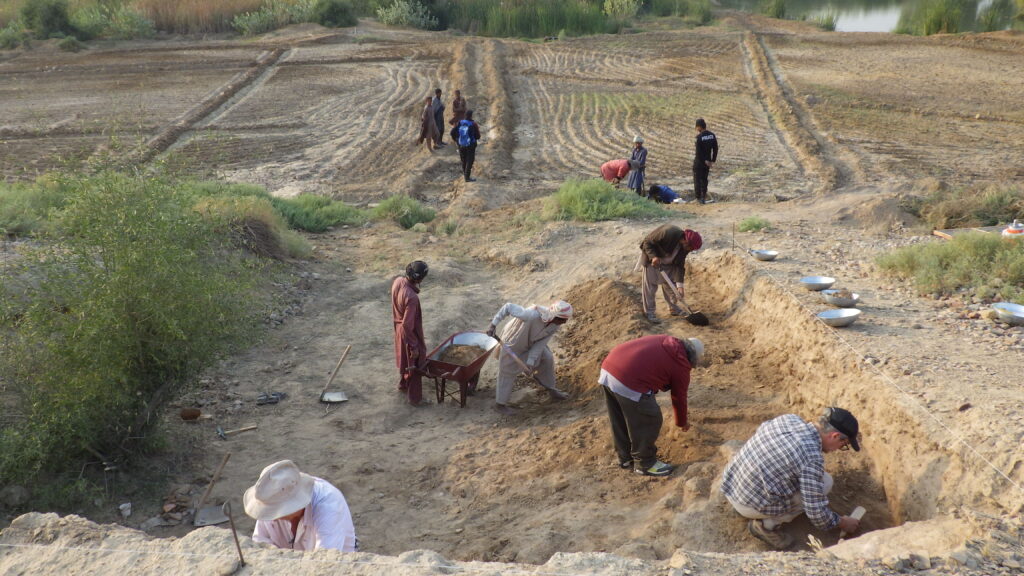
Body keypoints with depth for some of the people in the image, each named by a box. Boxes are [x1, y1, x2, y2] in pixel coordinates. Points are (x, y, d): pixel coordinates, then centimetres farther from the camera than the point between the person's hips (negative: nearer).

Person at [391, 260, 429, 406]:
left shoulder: (398, 281, -12)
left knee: (405, 359, 30)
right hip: (410, 332, -8)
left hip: (399, 328, 8)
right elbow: (408, 325, -30)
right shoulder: (412, 297, -37)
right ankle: (415, 398, 29)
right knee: (414, 365, 12)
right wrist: (414, 346, -22)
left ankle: (403, 385, 51)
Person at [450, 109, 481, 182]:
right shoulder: (473, 125, -16)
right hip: (470, 146, -4)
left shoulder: (460, 123, -6)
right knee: (469, 161, 5)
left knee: (463, 160, 20)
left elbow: (453, 132, -4)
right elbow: (477, 137, -10)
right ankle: (467, 177, 3)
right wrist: (478, 130, 10)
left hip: (461, 145, 4)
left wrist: (455, 139, 14)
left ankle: (464, 174, 35)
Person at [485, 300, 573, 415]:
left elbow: (541, 342, -17)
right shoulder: (531, 315, -44)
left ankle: (551, 389, 36)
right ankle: (500, 404, 25)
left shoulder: (556, 324, -23)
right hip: (513, 340, -6)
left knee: (547, 358, 13)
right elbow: (508, 306, -33)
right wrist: (494, 324, -29)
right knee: (508, 372, 7)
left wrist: (531, 361, -23)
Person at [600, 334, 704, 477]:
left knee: (620, 421, 24)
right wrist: (682, 422, 34)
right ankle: (645, 463, 26)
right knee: (648, 423, 11)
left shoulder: (664, 341, 23)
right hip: (629, 382, -8)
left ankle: (625, 458, 40)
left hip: (608, 368, 9)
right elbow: (679, 398, 17)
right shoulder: (681, 365, 6)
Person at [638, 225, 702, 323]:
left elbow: (679, 265, -7)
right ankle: (649, 313, 2)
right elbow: (647, 242, -27)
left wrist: (679, 284, -13)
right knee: (650, 286, -6)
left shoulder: (684, 246, -13)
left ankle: (673, 308, 27)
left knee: (670, 285, 11)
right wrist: (653, 256, -39)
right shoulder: (667, 233, -35)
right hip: (651, 259, -6)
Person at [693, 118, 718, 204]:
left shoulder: (699, 137, -20)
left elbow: (698, 152, -22)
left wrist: (705, 161, -14)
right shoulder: (712, 135, -1)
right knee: (704, 179, 18)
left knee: (697, 180, 7)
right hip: (708, 161, 6)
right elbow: (715, 148, 2)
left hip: (699, 162, -6)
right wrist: (713, 160, 5)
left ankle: (698, 197, 9)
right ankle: (704, 197, 21)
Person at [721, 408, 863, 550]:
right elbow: (816, 512, -15)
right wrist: (842, 523, 5)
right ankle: (768, 524, -2)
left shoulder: (789, 418, -1)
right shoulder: (813, 459, -22)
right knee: (824, 482, 1)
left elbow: (762, 429, 22)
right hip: (751, 504, -8)